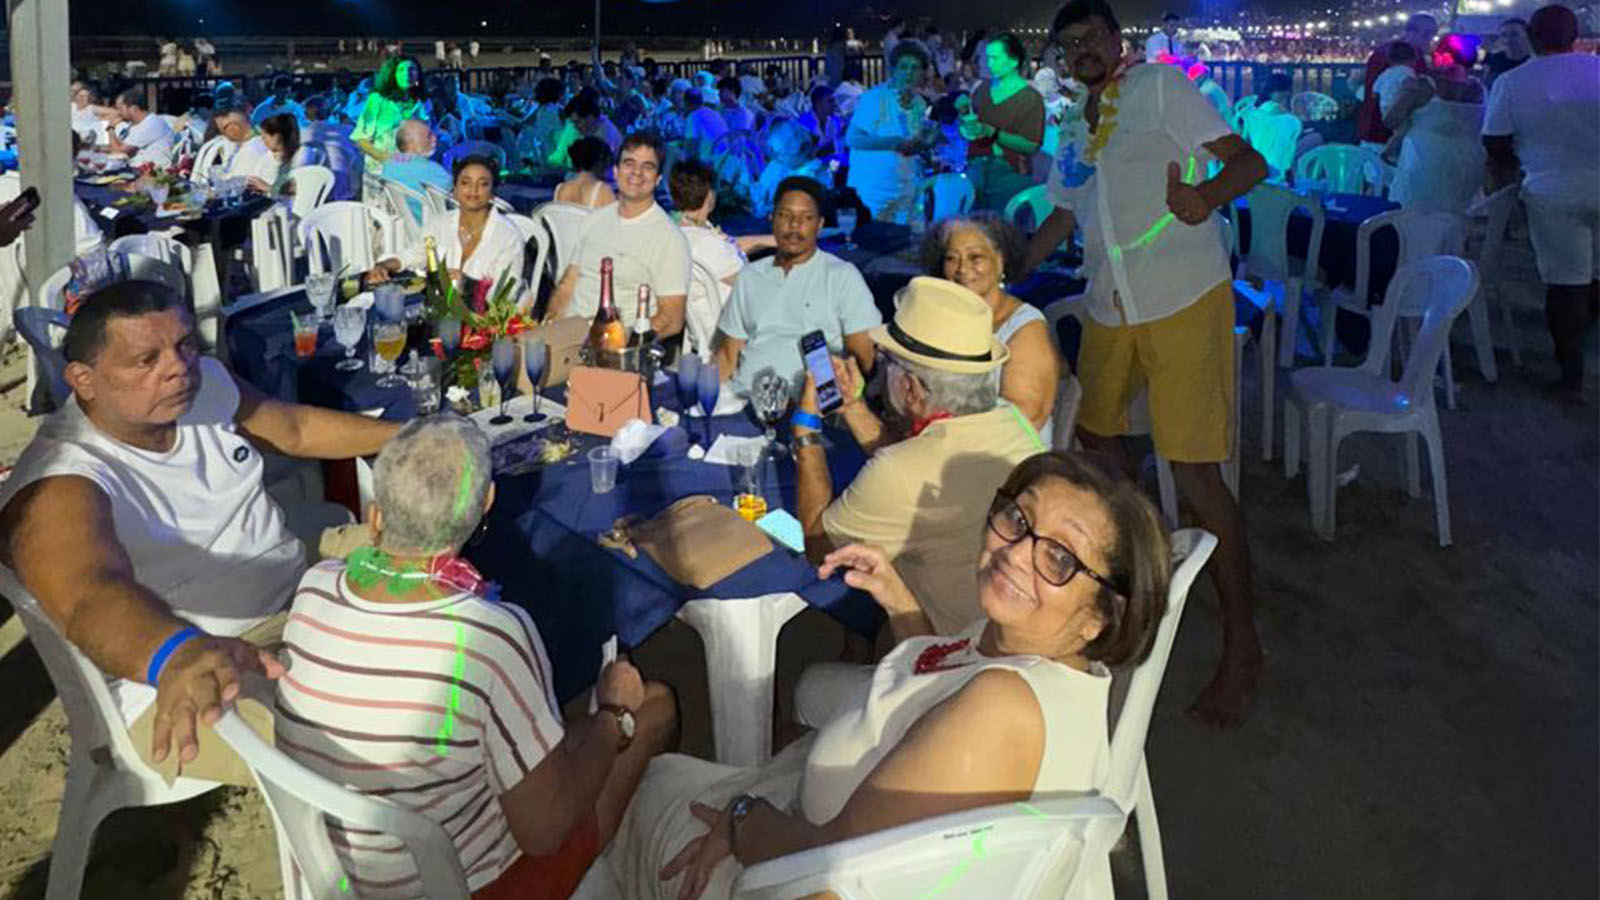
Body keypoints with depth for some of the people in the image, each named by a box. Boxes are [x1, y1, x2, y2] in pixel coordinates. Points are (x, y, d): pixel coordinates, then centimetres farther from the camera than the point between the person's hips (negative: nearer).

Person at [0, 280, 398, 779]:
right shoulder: (54, 487, -26)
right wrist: (177, 655, -67)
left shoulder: (205, 385, -3)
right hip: (180, 680, -8)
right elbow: (93, 596, -46)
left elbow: (296, 429, 16)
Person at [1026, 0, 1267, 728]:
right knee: (1094, 436, 21)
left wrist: (1207, 194, -32)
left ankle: (1242, 643, 1)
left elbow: (1250, 161, -11)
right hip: (1110, 309, 8)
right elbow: (1063, 216, 28)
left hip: (1184, 301, -7)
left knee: (1195, 472, -11)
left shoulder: (1160, 87, -4)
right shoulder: (1077, 131, 17)